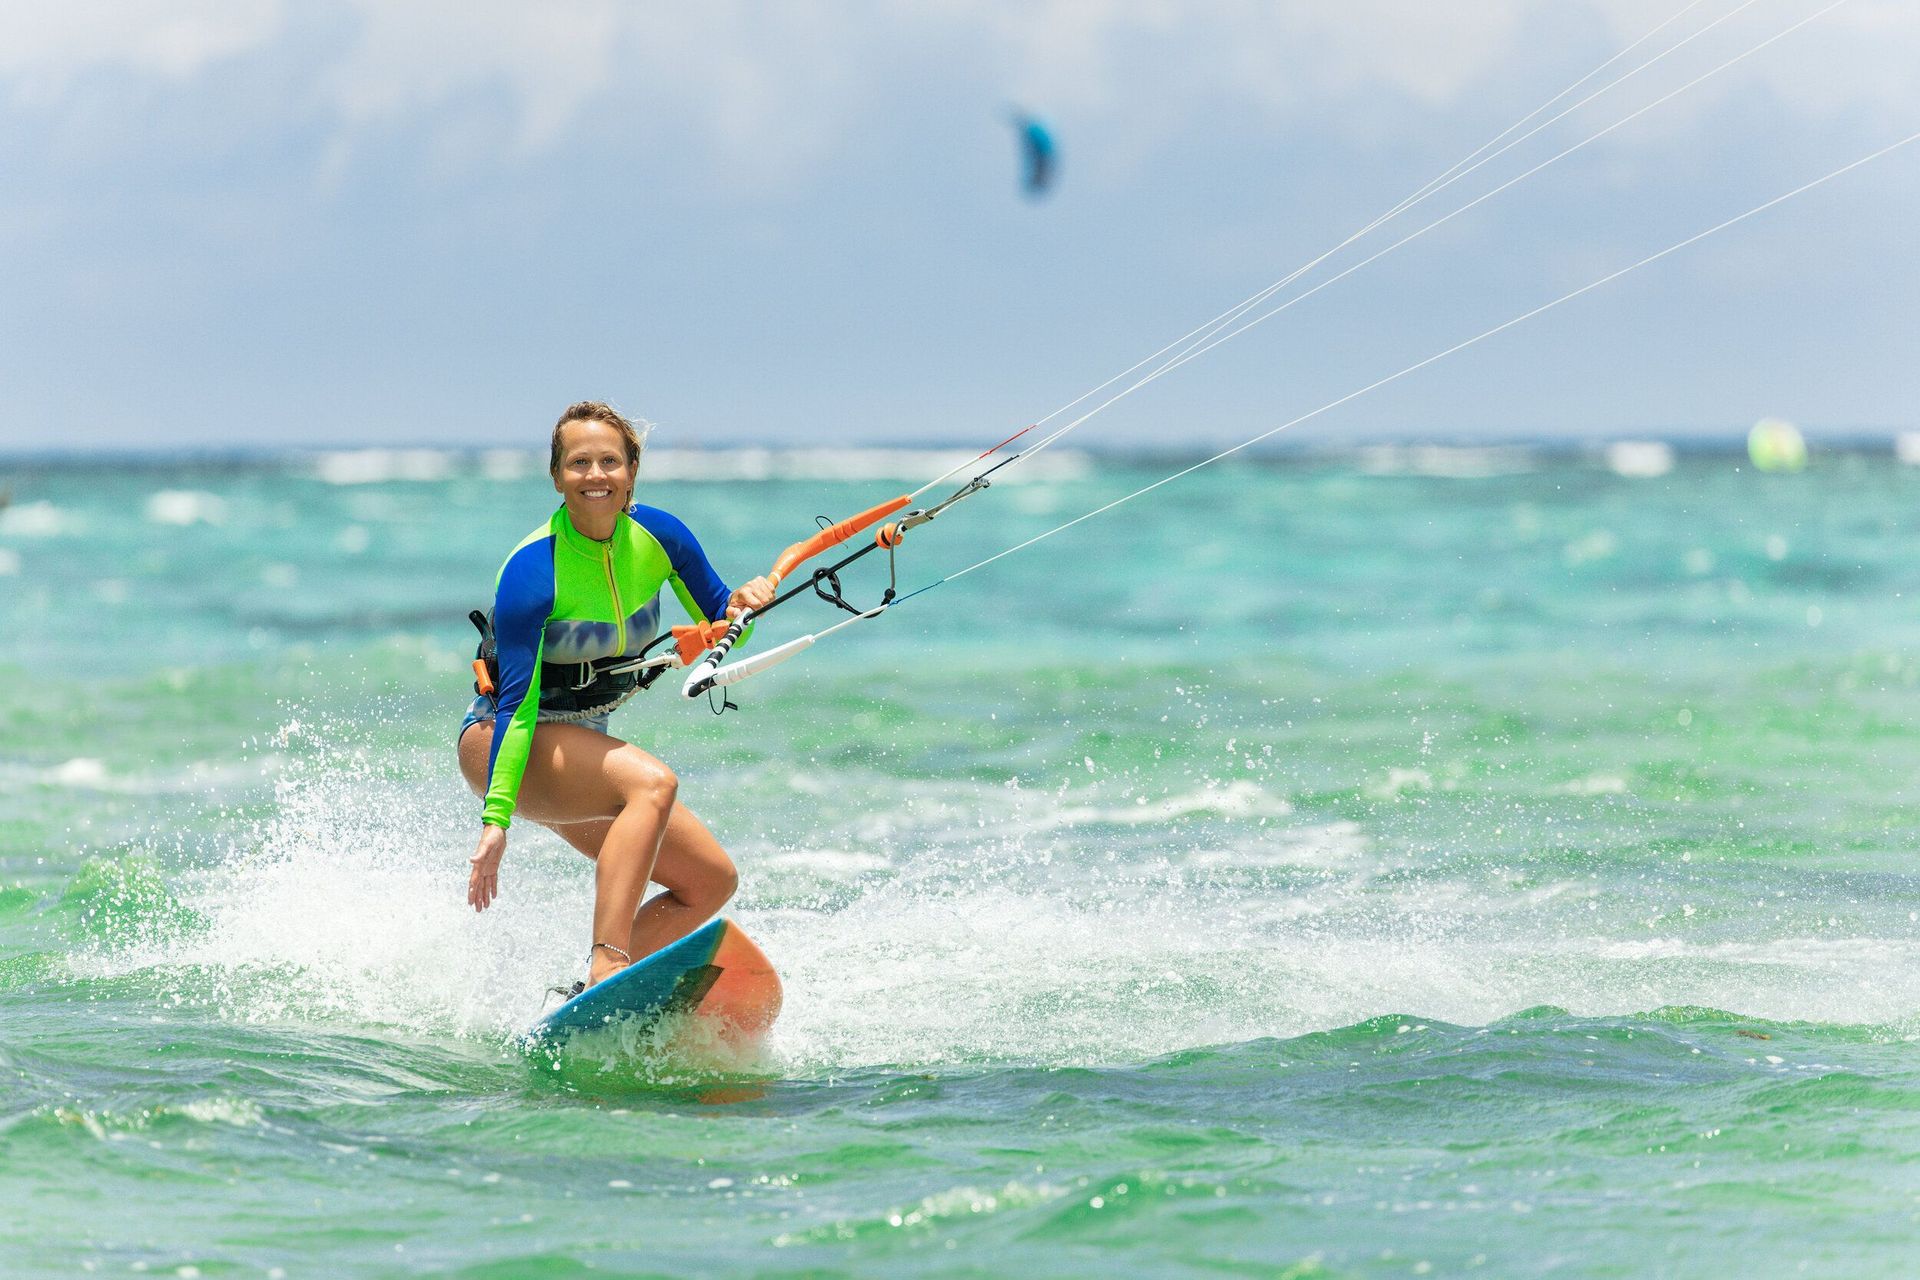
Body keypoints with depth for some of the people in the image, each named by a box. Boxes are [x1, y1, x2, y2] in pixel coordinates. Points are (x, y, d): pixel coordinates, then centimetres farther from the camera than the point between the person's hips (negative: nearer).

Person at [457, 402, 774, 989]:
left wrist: (742, 606, -19)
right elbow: (516, 704, -26)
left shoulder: (657, 536, -6)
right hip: (499, 744, -8)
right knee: (653, 782, -34)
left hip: (580, 748, 8)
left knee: (713, 880, -2)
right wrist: (496, 818, -33)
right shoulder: (531, 572, -23)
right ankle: (606, 964, -45)